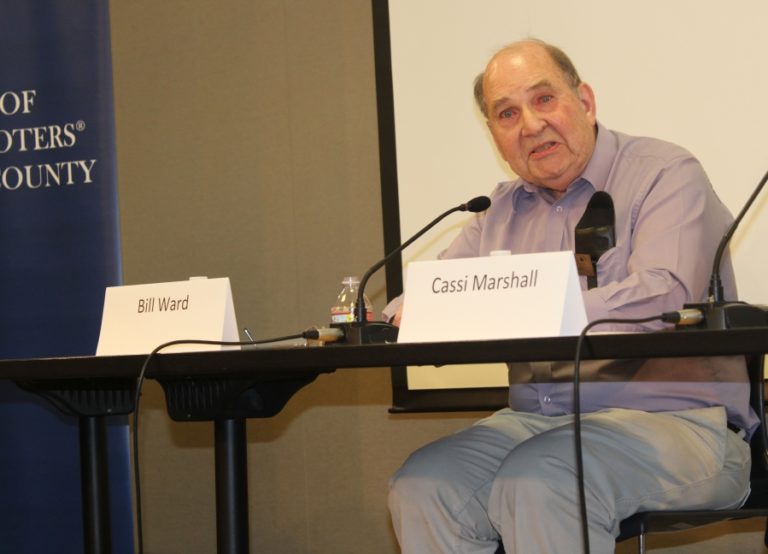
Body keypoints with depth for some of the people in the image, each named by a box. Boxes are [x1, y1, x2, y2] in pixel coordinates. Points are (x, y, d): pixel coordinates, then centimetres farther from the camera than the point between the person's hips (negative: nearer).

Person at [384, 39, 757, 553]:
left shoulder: (665, 174, -4)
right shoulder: (502, 213, 17)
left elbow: (662, 295, -21)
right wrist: (409, 314, -11)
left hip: (673, 419, -6)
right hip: (537, 419, 6)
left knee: (537, 485, -34)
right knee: (423, 487, -19)